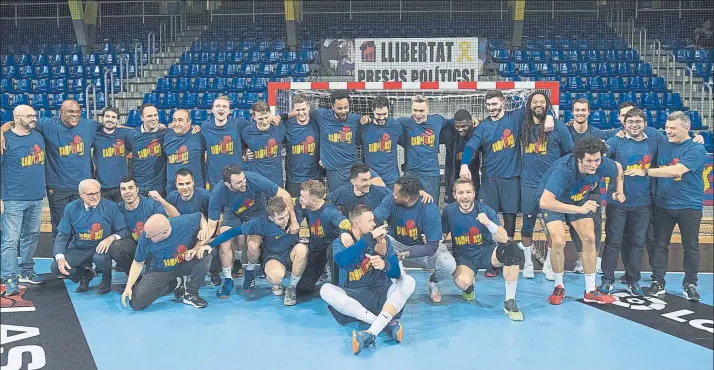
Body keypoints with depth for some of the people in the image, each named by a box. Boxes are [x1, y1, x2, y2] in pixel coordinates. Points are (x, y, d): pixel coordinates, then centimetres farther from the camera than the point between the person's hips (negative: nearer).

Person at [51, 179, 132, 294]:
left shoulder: (111, 207, -7)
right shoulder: (71, 208, 0)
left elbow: (124, 231, -5)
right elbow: (62, 235, 1)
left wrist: (111, 238, -27)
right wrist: (60, 257, -14)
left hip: (101, 247, -3)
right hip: (78, 249, 3)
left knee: (100, 258, -37)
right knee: (56, 267, -19)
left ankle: (106, 280, 0)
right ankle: (85, 274, 13)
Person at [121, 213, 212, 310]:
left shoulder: (184, 223, -28)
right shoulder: (145, 238, -23)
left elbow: (201, 217, -6)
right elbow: (138, 263, -6)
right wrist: (128, 287, -13)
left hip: (185, 265, -1)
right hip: (160, 272, 1)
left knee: (205, 254, -31)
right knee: (136, 303, -17)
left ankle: (191, 293, -9)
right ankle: (175, 284, 5)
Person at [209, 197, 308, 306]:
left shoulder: (294, 215, -19)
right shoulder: (262, 222, -22)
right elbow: (236, 231, -17)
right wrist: (210, 244, -19)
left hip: (292, 255, 3)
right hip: (273, 257, -2)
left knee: (301, 248, -35)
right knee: (276, 275, -39)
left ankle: (292, 287, -10)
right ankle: (277, 284, 3)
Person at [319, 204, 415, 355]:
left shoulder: (383, 240, 1)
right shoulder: (340, 242, -2)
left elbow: (396, 272, -7)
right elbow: (342, 261, -26)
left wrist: (385, 265, -30)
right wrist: (369, 238, -25)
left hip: (380, 294, 1)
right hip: (352, 297, -1)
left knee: (408, 281, -23)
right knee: (326, 289, -28)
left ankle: (371, 332, -41)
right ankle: (387, 323, -33)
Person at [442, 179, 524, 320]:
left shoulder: (486, 211, -13)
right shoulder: (449, 211, -8)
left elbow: (504, 239, -20)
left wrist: (488, 223, -37)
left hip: (486, 252, 0)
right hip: (463, 257, 0)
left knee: (512, 249, -31)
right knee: (462, 282, -35)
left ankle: (510, 302, -20)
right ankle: (469, 287, 9)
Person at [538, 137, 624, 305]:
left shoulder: (603, 164, -24)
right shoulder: (563, 170, -42)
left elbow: (618, 168, 4)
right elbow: (545, 202, -50)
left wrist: (619, 191, -9)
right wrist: (579, 209, -48)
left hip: (579, 199, 5)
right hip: (553, 200, -5)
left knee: (589, 238, -3)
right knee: (558, 242, -20)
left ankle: (590, 291, 10)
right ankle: (559, 287, 4)